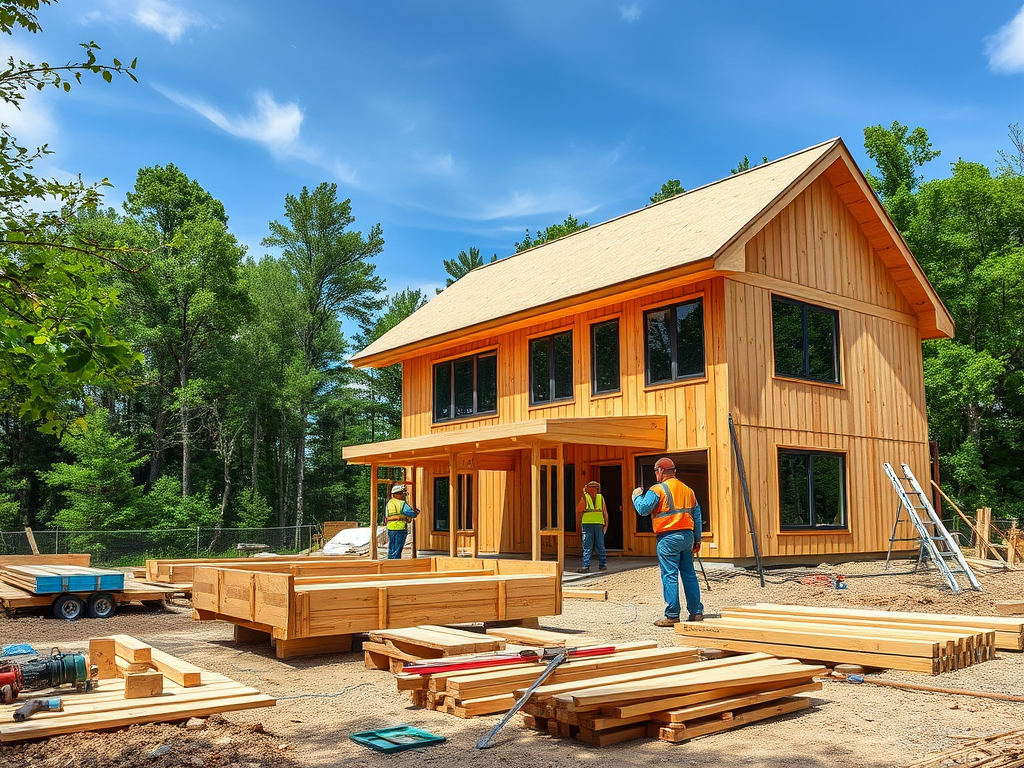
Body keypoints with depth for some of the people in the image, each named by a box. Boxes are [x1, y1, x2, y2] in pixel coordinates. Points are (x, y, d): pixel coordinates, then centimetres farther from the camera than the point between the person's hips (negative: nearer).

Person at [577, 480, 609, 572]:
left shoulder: (600, 498, 12)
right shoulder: (585, 497, 6)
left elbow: (605, 512, 12)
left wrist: (606, 524, 3)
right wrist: (584, 494, -12)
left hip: (599, 524, 1)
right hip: (587, 523, -1)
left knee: (600, 546, 4)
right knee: (587, 546, -3)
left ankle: (602, 564, 13)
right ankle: (586, 565, -1)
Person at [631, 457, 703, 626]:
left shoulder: (657, 490, -7)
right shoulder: (687, 489, 15)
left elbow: (643, 509, -11)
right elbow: (697, 515, 15)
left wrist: (637, 496, 9)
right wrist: (697, 539, 19)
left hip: (668, 538, -7)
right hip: (687, 535, 7)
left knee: (670, 576, -3)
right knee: (689, 574, 12)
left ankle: (672, 616, -2)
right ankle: (696, 612, 15)